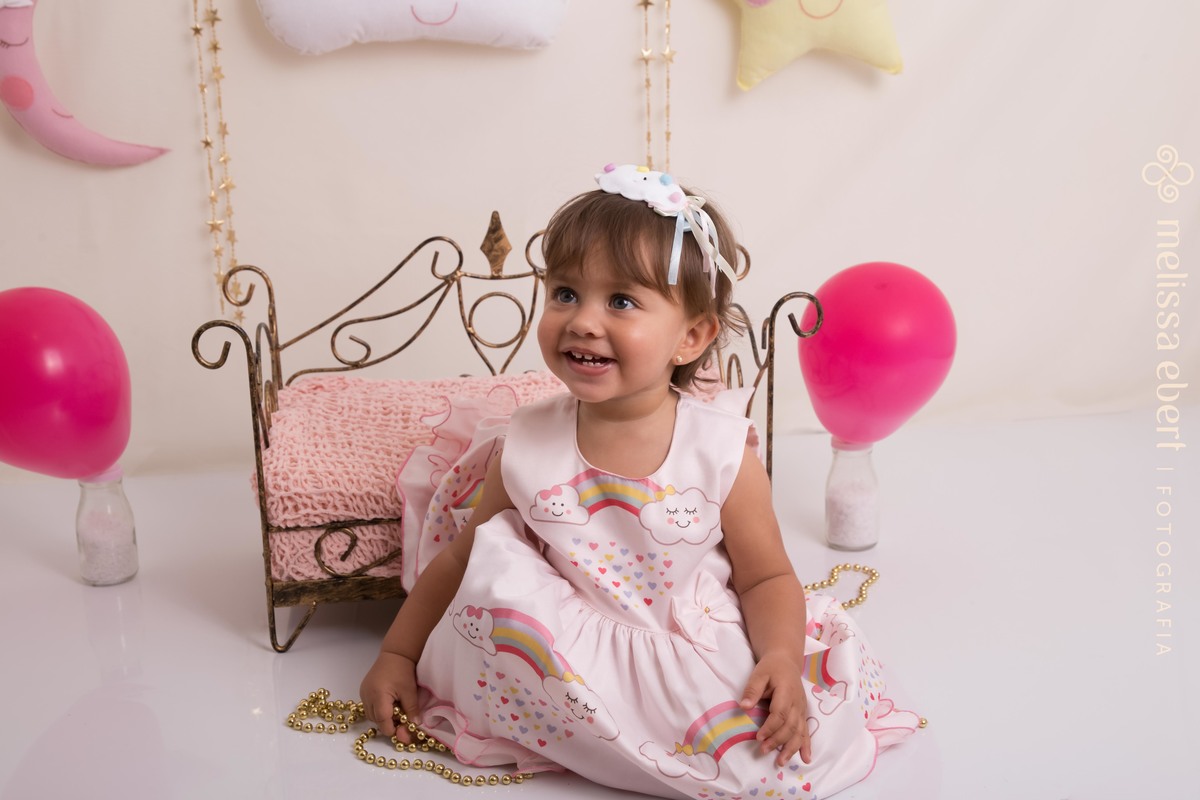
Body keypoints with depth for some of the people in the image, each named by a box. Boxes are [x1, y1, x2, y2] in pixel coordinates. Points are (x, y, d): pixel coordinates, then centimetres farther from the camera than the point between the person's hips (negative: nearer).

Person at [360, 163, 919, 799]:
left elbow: (767, 578, -3)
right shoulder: (527, 444, -7)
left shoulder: (723, 452, -11)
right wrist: (397, 654, 6)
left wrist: (781, 660, -21)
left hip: (702, 656, 1)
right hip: (568, 652, 0)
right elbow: (464, 557, 5)